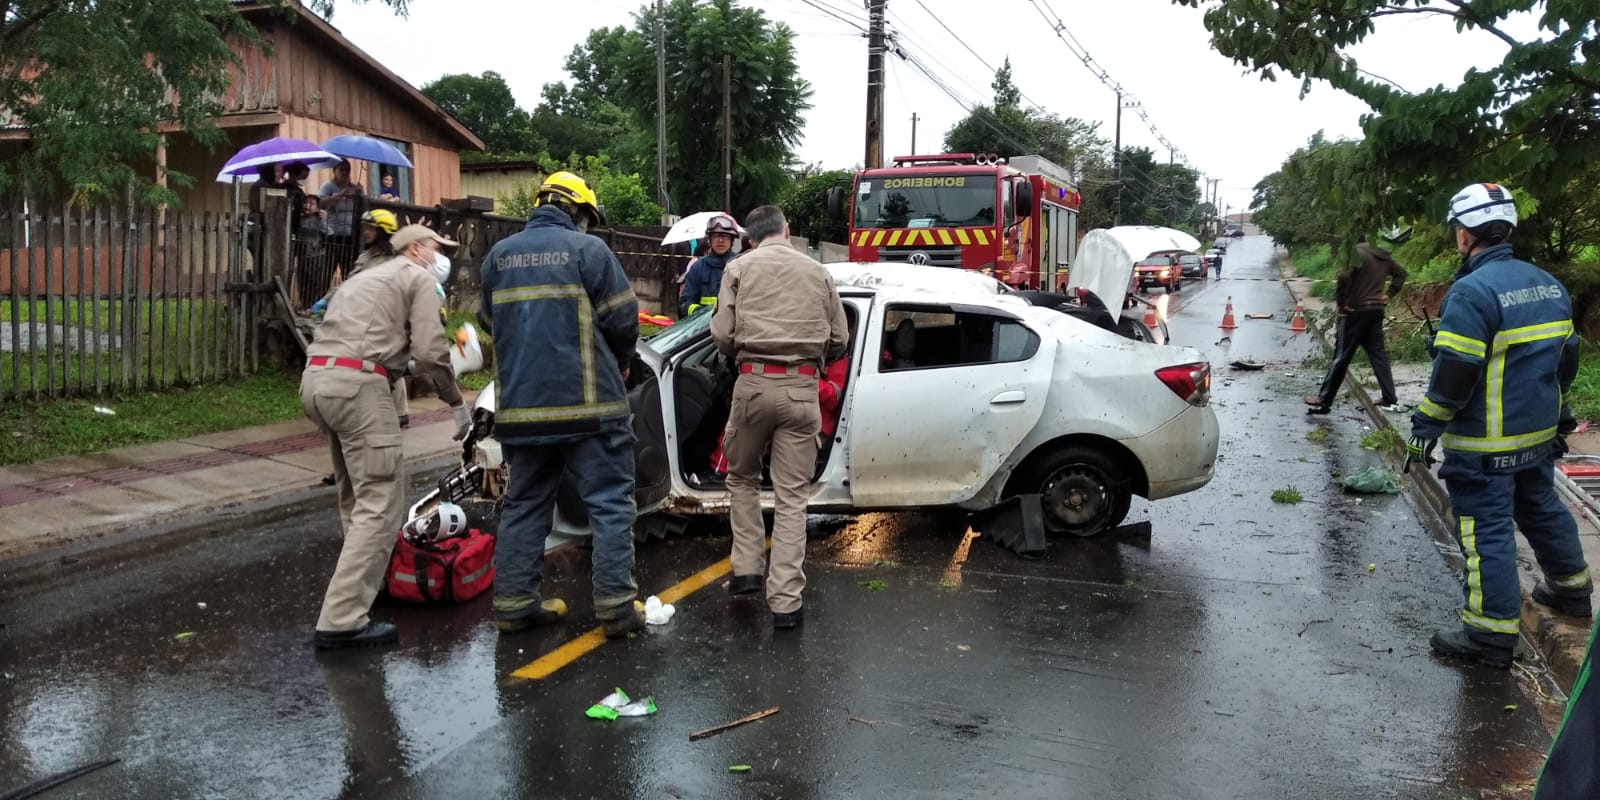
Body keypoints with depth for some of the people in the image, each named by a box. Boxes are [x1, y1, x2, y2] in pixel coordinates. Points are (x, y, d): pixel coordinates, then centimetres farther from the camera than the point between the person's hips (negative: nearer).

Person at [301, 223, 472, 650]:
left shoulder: (365, 277, 31)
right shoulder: (418, 279, 5)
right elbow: (429, 351, -6)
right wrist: (457, 402, 4)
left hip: (315, 378, 10)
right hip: (356, 383, -9)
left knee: (356, 494, 23)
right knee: (380, 503, -9)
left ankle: (364, 577, 35)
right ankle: (342, 621, -13)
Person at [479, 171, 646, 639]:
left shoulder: (498, 255, 11)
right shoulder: (587, 250, -5)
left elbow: (491, 322, 16)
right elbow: (623, 319, -6)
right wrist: (620, 364, 13)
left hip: (521, 405, 5)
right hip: (589, 405, -5)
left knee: (525, 504, 14)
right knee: (610, 503, 1)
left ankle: (513, 602, 16)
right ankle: (616, 607, 0)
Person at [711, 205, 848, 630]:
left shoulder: (740, 268, 5)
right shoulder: (817, 272, 10)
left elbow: (723, 335, -1)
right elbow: (839, 340, 11)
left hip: (754, 384, -1)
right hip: (801, 389, 1)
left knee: (742, 478, 22)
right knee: (791, 497, 4)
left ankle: (747, 569, 16)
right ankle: (786, 601, 2)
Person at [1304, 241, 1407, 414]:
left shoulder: (1357, 252, -14)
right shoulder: (1384, 256, 9)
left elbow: (1344, 277, -28)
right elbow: (1400, 273, 22)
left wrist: (1340, 303, -17)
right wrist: (1388, 294, 14)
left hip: (1355, 311, -7)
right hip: (1377, 310, 7)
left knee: (1341, 356, -1)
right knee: (1378, 354, 12)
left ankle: (1324, 399, 6)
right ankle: (1390, 400, 11)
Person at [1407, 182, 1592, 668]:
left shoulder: (1472, 291, -21)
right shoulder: (1547, 284, 7)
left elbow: (1454, 374, -23)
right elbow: (1566, 356, 15)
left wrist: (1425, 428, -15)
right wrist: (1557, 415, 25)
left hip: (1485, 445, -9)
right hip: (1538, 434, 9)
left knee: (1487, 530, -3)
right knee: (1541, 508, 27)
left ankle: (1491, 635, 3)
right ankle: (1570, 589, 45)